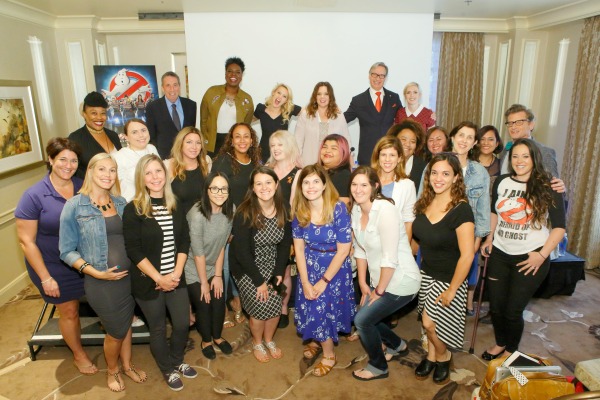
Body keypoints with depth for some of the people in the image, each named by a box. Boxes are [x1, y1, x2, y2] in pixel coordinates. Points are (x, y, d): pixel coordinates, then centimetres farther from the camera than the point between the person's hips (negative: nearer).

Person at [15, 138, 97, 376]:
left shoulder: (83, 187, -8)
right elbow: (26, 241, -13)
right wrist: (45, 278, -13)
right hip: (55, 267, -2)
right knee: (69, 312, 15)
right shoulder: (34, 195, -17)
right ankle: (78, 354, 40)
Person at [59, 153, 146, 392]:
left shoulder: (121, 203, 3)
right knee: (116, 331, 11)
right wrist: (96, 272, -18)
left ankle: (127, 365, 46)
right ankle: (112, 370, 41)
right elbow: (67, 251, -9)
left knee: (126, 325, 20)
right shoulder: (74, 206, -10)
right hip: (101, 283, -4)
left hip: (129, 277, 4)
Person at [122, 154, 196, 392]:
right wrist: (159, 278, -17)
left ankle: (177, 361, 42)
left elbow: (184, 241, 2)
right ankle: (168, 370, 38)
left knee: (182, 323, 12)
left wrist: (176, 273, -10)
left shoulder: (175, 206, 2)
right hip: (148, 282, -4)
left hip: (176, 278, 4)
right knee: (158, 329, 13)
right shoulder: (133, 210, -13)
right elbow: (133, 250, -15)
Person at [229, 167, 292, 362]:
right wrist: (259, 281, -18)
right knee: (262, 306, -10)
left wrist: (279, 272, -8)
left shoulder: (283, 210, -8)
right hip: (246, 266, -4)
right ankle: (257, 343, 21)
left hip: (271, 264, 4)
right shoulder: (245, 213, -23)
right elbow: (241, 251, -21)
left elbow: (285, 244, 0)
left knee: (276, 305, -4)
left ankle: (269, 339, 27)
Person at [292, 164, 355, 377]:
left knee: (323, 308, -1)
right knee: (309, 306, 8)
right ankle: (315, 340, 40)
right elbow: (299, 247, -5)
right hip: (309, 266, 4)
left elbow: (343, 250, -18)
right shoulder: (299, 211, -10)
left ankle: (329, 355, 25)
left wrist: (324, 281, -14)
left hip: (335, 267, -3)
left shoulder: (338, 208, -23)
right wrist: (305, 282, -10)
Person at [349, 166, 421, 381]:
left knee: (362, 320, -5)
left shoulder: (385, 210, -25)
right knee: (367, 316, 13)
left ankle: (378, 367, 23)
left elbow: (390, 258, -25)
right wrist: (363, 283, 8)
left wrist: (379, 291, -14)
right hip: (379, 280, 7)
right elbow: (360, 249, 8)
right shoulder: (356, 210, 0)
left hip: (400, 282, -7)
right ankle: (398, 346, 42)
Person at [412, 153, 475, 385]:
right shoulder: (425, 203, -4)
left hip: (448, 279, -5)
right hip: (426, 273, 5)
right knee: (428, 321, 14)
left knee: (429, 322, 0)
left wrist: (452, 290, -18)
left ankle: (443, 357, 29)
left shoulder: (461, 210, -24)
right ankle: (432, 356, 39)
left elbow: (467, 256, -23)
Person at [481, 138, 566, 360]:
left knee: (513, 310, 3)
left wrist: (543, 254, -13)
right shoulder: (502, 182, 3)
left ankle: (511, 350, 31)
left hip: (530, 258, -4)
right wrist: (489, 239, 7)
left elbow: (559, 227, -5)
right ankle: (500, 343, 39)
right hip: (499, 254, 4)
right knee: (496, 306, 12)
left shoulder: (548, 188, -8)